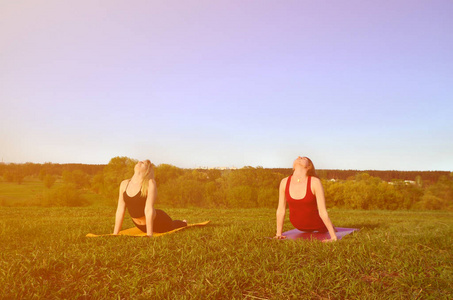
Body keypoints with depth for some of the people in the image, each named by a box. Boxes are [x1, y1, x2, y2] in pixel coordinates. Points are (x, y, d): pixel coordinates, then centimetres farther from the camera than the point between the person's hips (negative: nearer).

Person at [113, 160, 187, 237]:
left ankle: (184, 223, 60)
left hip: (157, 222, -5)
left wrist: (149, 235, -30)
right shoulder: (124, 184, -9)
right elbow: (120, 210, -8)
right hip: (141, 227, 5)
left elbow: (149, 209, -29)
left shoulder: (150, 183, -24)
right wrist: (115, 234, -8)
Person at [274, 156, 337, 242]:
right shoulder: (284, 182, -18)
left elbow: (323, 212, -26)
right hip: (299, 226, 2)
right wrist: (278, 234, -5)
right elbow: (281, 210, -10)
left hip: (316, 224, -2)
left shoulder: (315, 182, -28)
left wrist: (334, 237, -24)